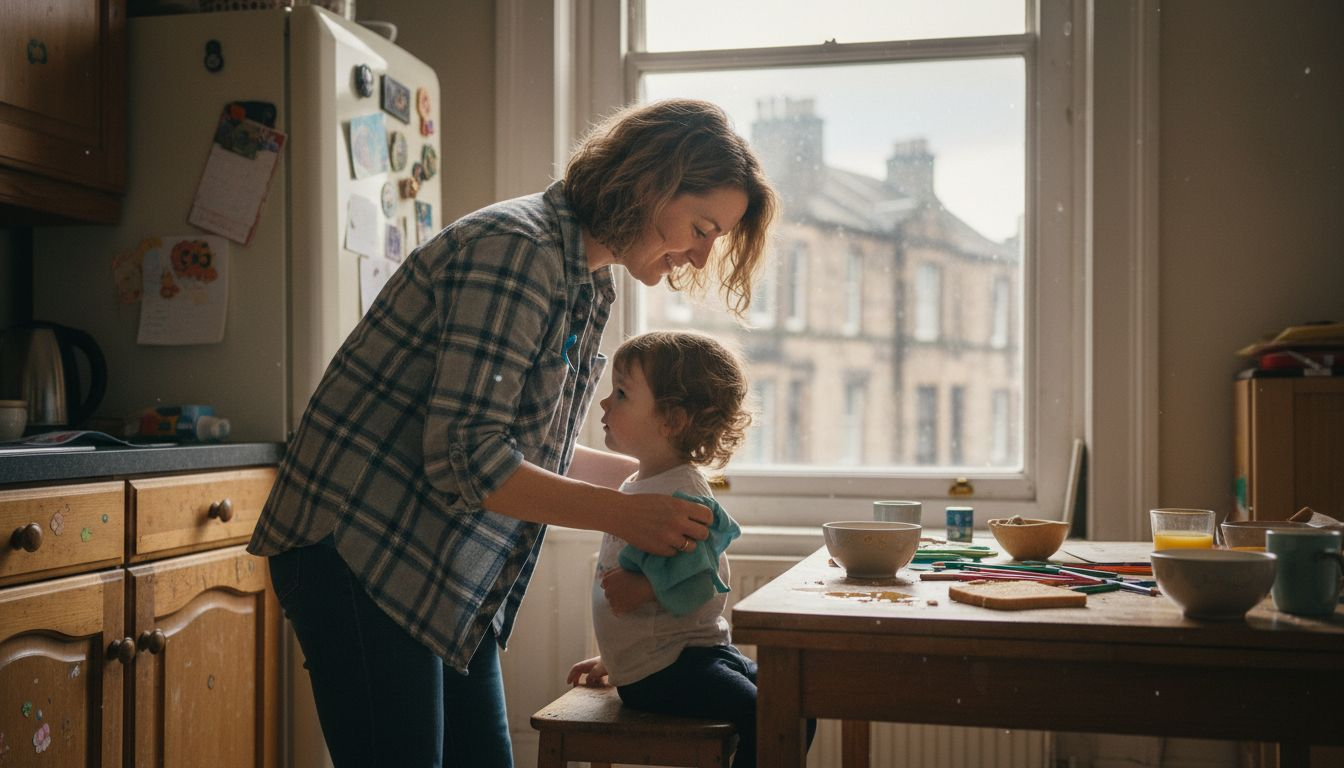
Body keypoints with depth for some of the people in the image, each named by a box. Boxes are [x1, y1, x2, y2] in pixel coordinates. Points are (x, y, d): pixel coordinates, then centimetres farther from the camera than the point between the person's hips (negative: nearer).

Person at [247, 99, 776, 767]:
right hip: (362, 553, -9)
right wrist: (623, 516, -20)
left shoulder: (587, 285, 12)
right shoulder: (517, 248, -19)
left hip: (448, 575, 10)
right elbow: (464, 456, -25)